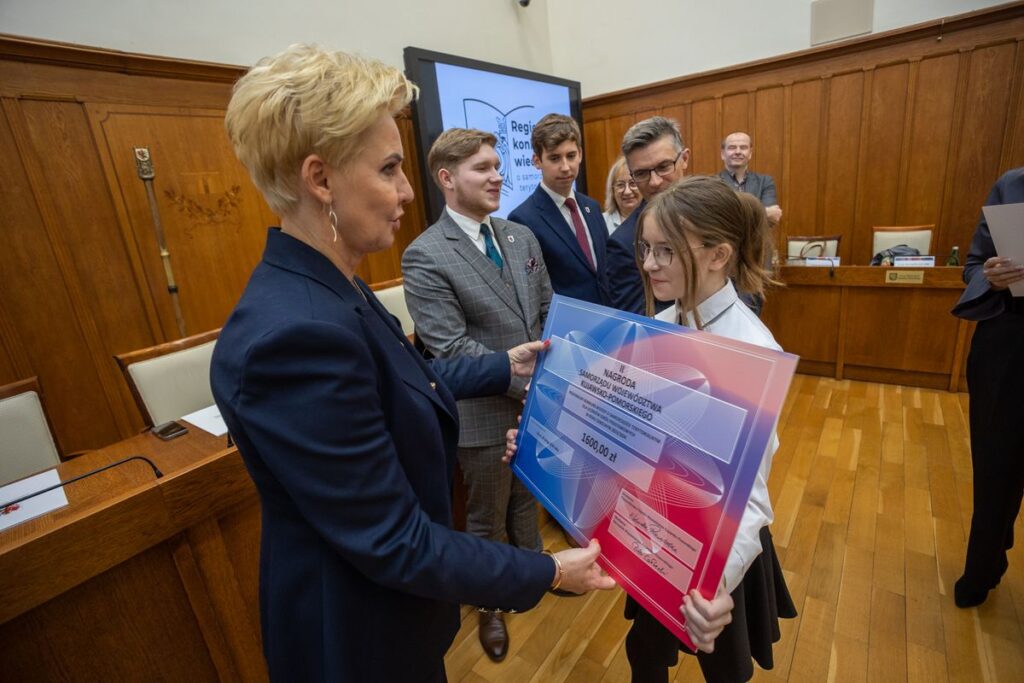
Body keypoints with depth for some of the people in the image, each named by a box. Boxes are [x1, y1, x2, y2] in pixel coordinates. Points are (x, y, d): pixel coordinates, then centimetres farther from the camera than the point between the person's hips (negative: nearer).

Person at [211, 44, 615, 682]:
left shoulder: (331, 287, -5)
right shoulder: (295, 333, -35)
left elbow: (399, 383, 6)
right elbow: (392, 544, -29)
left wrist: (505, 366, 12)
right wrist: (547, 572, -19)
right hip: (358, 630, -7)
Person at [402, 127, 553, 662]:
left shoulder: (521, 237, 2)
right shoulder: (424, 256, -18)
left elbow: (548, 311, 5)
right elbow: (451, 348, -22)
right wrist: (523, 382, -23)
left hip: (538, 401, 6)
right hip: (485, 412, -5)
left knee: (527, 498, 28)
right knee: (486, 518, 19)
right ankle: (490, 602, 47)